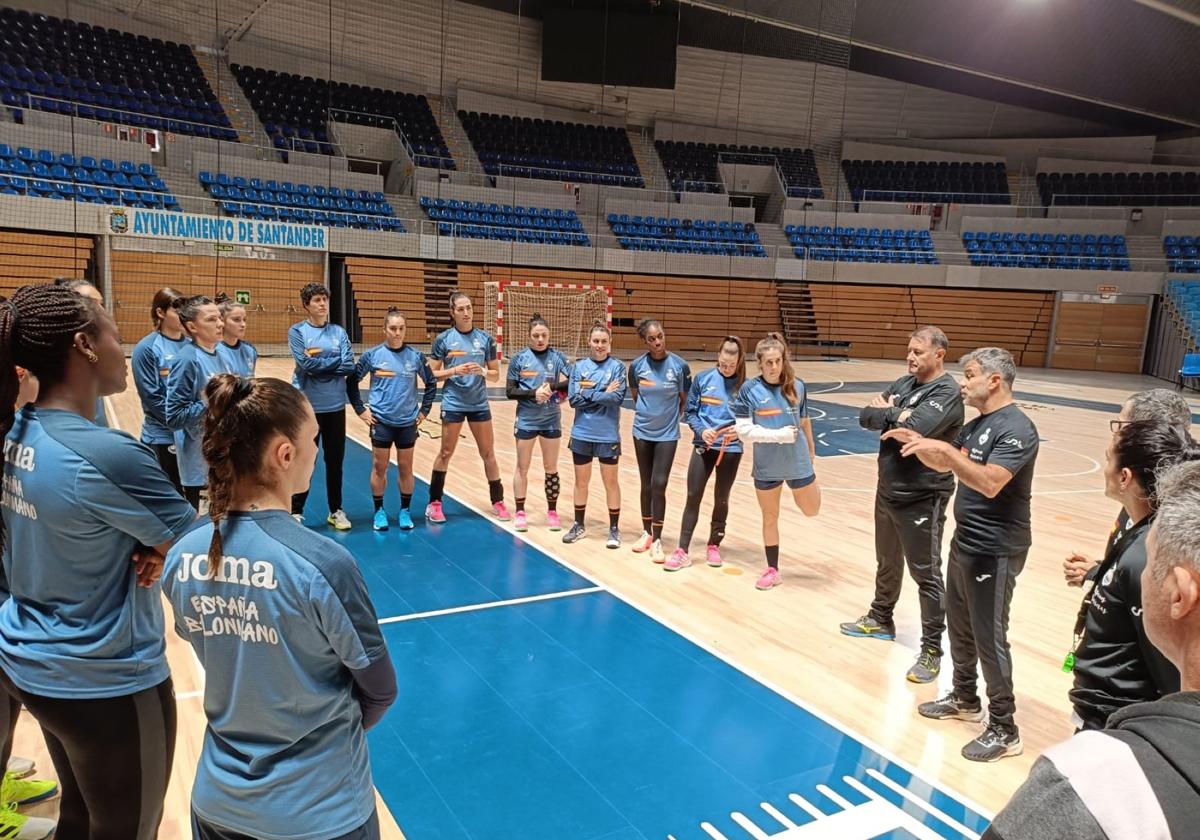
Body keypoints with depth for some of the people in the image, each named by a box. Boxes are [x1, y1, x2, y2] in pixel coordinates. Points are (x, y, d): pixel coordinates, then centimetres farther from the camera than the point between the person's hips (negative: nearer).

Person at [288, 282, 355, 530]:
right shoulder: (297, 331, -3)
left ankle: (336, 510, 24)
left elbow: (350, 366, -6)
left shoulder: (339, 332, 6)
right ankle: (296, 512, 19)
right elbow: (306, 364, -17)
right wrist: (334, 361, -9)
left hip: (335, 406, 3)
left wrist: (319, 363, -12)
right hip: (307, 406, -3)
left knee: (335, 461, 11)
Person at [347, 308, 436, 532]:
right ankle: (379, 511, 20)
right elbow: (351, 381, 3)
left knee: (405, 468, 9)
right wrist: (360, 410, -1)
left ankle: (405, 511, 21)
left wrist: (424, 410, 4)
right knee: (379, 467, 6)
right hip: (380, 421, -1)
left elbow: (431, 383, 9)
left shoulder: (416, 356, -2)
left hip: (407, 422, 1)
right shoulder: (372, 355, -5)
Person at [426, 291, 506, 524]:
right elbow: (432, 375, -1)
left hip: (479, 404, 2)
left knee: (488, 453, 7)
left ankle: (498, 502, 18)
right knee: (445, 453, 5)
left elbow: (496, 375, 5)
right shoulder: (443, 340, -3)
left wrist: (482, 371, -15)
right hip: (453, 404, -2)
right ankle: (434, 504, 18)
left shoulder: (485, 338, 1)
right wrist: (454, 370, -17)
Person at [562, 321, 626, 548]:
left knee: (611, 482, 8)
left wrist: (589, 395, -14)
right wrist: (602, 394, -14)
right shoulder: (579, 366, 2)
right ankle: (579, 525, 28)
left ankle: (614, 529, 20)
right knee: (581, 481, 13)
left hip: (608, 435, -2)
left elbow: (617, 398, -16)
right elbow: (574, 399, -8)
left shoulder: (617, 367, -4)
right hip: (582, 434, 2)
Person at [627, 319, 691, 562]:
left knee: (659, 485, -7)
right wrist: (646, 414, 7)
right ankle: (647, 532, 27)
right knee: (646, 485, 11)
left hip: (667, 434, -2)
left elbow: (685, 399, 2)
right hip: (642, 432, 2)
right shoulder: (636, 365, -6)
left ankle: (657, 540, 4)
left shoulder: (680, 366, -11)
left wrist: (672, 418, 2)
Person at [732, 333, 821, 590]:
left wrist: (811, 449, 20)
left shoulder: (797, 387, -6)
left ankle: (810, 486, 50)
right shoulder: (749, 390, -13)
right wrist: (778, 435, -21)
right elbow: (743, 429, -15)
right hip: (766, 466, -1)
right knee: (769, 518, 13)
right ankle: (772, 570, 30)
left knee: (812, 511, 15)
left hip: (797, 461, 1)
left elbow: (804, 421, 9)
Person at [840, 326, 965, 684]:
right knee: (887, 563, 23)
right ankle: (881, 619, 41)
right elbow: (866, 416, 1)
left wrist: (889, 411, -13)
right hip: (887, 491, 8)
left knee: (926, 574, 1)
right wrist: (895, 415, -17)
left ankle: (932, 648, 12)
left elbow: (914, 429, -30)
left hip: (922, 500, -8)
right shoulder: (904, 383, 7)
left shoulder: (948, 393, -16)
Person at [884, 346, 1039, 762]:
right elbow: (944, 465, 17)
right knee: (959, 626, 20)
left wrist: (945, 447, -33)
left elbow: (990, 482, -32)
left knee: (990, 638, -2)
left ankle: (1004, 730, 11)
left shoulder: (1016, 429, -20)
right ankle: (965, 699, 37)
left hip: (995, 551, -9)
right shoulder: (977, 424, 9)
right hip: (964, 543, 10)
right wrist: (917, 443, 0)